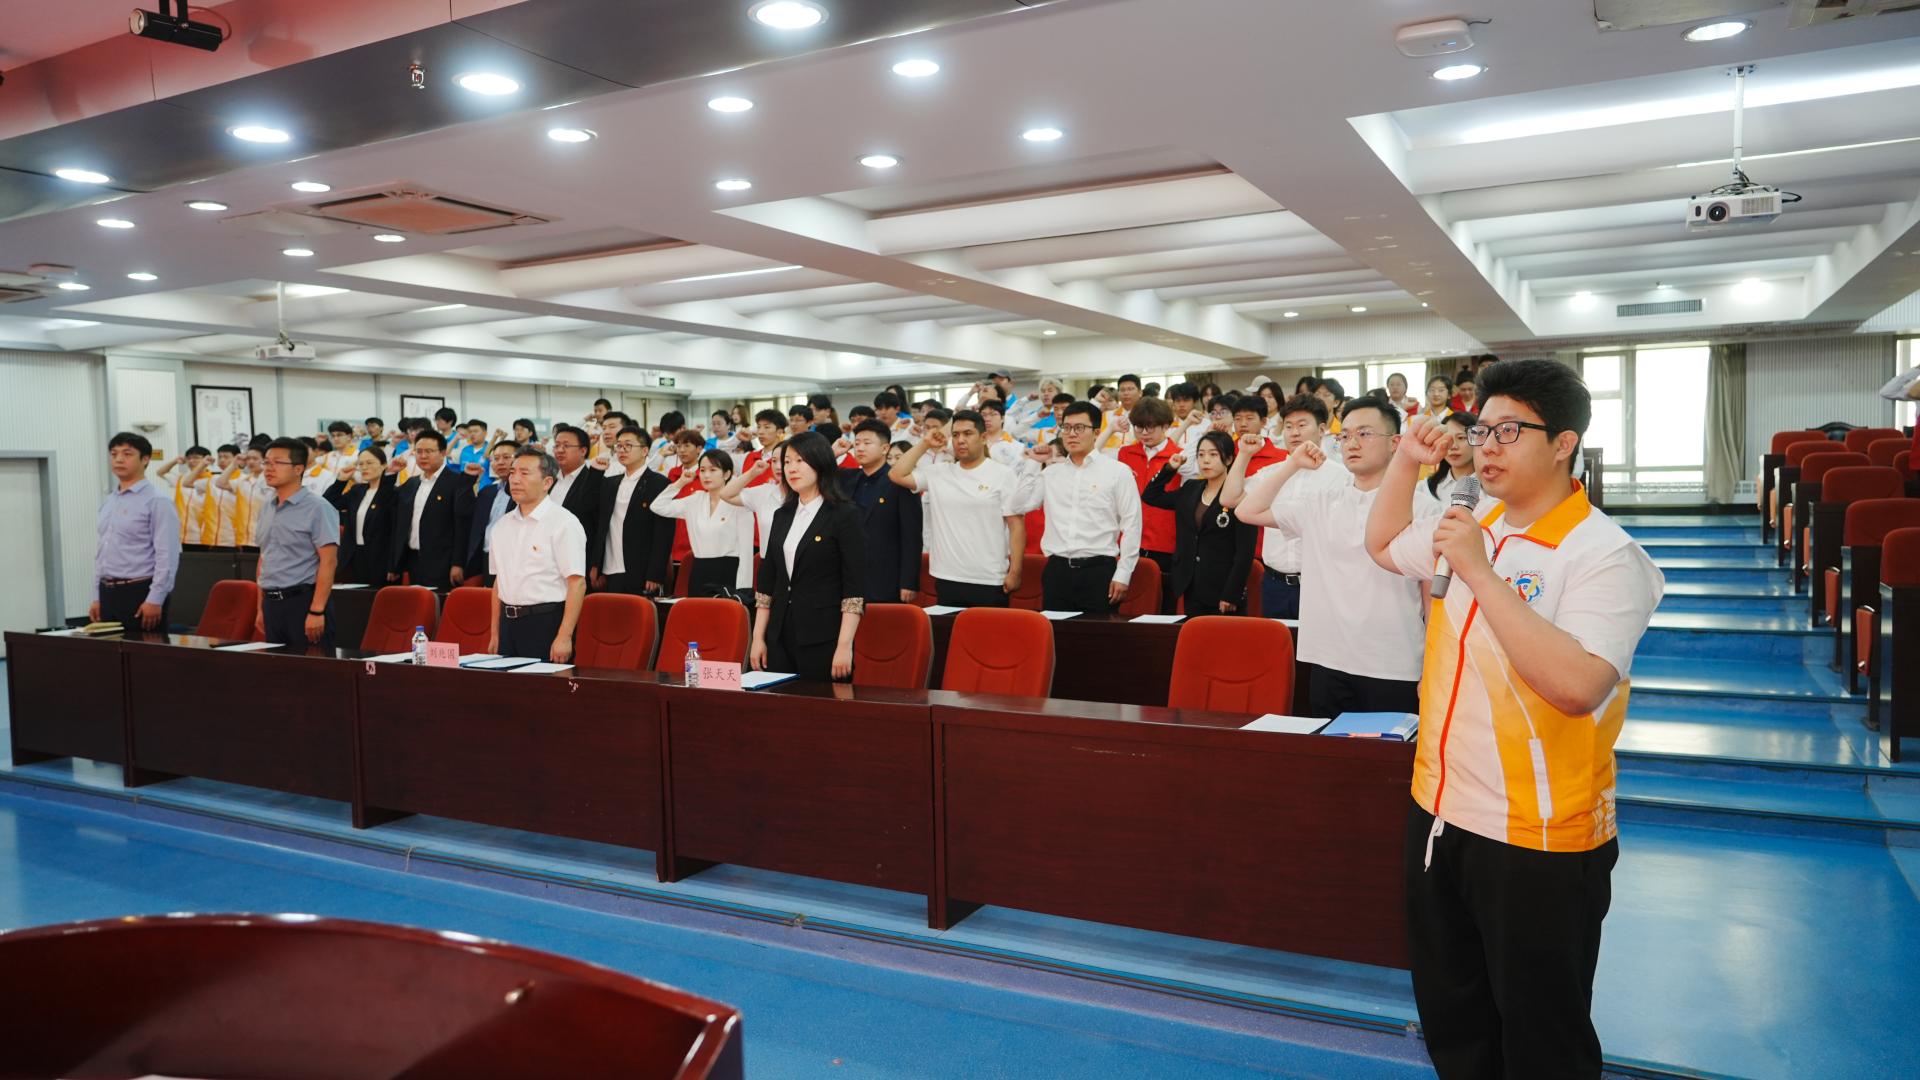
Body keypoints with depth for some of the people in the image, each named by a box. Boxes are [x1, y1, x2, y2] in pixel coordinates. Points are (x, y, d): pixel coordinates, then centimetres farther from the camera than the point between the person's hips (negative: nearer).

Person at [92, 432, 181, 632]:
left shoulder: (157, 501, -10)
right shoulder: (108, 502, 14)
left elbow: (167, 556, -15)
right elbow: (102, 551, 19)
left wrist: (155, 600, -19)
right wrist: (97, 597, 15)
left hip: (140, 592, -7)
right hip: (108, 593, 7)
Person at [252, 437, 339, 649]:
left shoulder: (317, 508, -8)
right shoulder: (267, 509, 14)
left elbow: (328, 561, -14)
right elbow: (264, 560, 20)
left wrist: (317, 611, -20)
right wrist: (261, 607, 17)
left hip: (304, 600, -7)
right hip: (272, 603, 7)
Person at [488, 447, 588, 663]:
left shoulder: (563, 523, -9)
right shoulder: (503, 525, 12)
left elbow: (577, 583, -15)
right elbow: (499, 582, 18)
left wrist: (564, 637, -19)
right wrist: (495, 634, 15)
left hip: (546, 622, -6)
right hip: (508, 622, 6)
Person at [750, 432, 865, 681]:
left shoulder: (844, 514, -6)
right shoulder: (782, 515, 12)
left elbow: (855, 588, -11)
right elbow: (767, 581, 13)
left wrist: (844, 645, -17)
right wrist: (758, 637, 8)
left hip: (823, 639, -5)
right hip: (780, 636, 6)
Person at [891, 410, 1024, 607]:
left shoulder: (1003, 474, -2)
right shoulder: (938, 473, 10)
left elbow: (1016, 525, -4)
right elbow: (896, 475, 8)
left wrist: (1014, 573, -10)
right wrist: (925, 444, 5)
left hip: (989, 582, -4)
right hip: (946, 579, 4)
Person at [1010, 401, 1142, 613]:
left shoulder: (1117, 471, 1)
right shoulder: (1051, 472, 12)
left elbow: (1131, 525, 0)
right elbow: (1019, 506, 7)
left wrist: (1123, 574, -4)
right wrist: (1031, 463, 8)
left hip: (1099, 570, -3)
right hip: (1057, 570, 3)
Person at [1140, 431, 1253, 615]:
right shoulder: (1190, 489, 11)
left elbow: (1245, 551, -12)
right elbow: (1150, 496, 22)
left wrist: (1231, 595, -15)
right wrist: (1169, 468, 9)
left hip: (1223, 592, -6)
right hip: (1191, 590, 6)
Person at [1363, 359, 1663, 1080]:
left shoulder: (1603, 554, -18)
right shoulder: (1475, 525, 6)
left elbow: (1578, 686, -33)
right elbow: (1384, 545, 25)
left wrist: (1480, 574, -31)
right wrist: (1407, 461, 10)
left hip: (1539, 839, -7)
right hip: (1439, 812, 7)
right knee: (1450, 1021, 22)